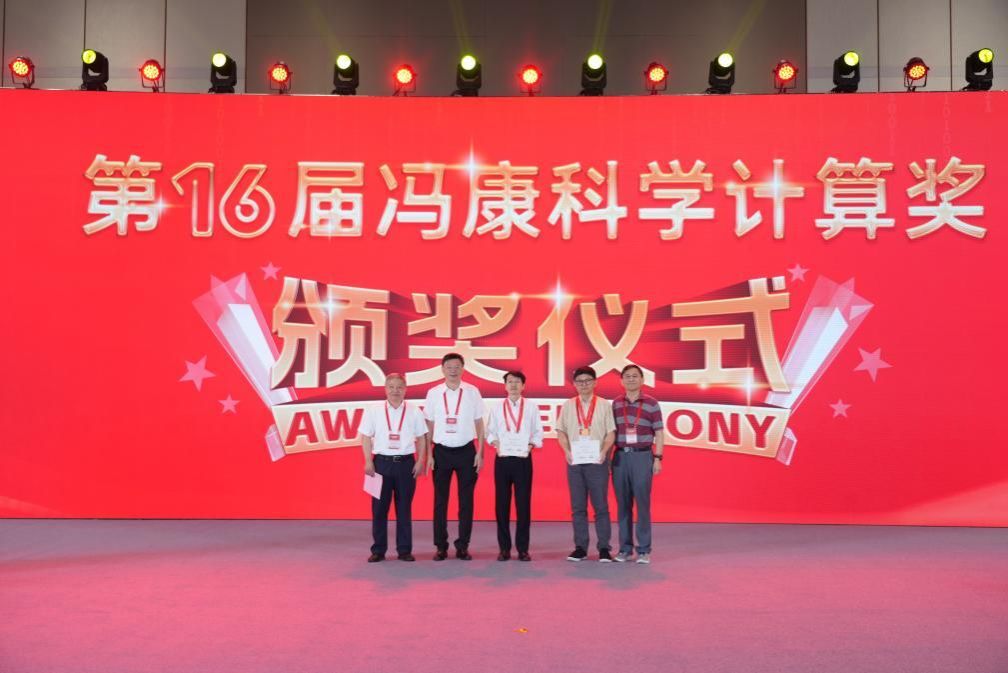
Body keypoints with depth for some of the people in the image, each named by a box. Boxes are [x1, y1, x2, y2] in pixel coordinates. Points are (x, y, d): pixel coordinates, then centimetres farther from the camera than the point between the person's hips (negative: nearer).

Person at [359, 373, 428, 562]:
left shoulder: (414, 411, 5)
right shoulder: (373, 411, 3)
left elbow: (421, 438, 8)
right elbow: (366, 437, 3)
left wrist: (420, 461, 0)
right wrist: (368, 462, -5)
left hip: (406, 463, 0)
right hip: (382, 462, 0)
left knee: (404, 508, 5)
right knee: (379, 508, 2)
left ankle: (404, 550, 13)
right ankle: (378, 550, 11)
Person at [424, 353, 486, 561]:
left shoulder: (472, 392, 0)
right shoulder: (433, 393, 1)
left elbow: (479, 424, 4)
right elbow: (429, 426, 5)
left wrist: (480, 453, 0)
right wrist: (428, 454, 0)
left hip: (466, 451, 0)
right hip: (442, 451, 0)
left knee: (466, 501, 4)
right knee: (440, 501, 5)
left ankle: (462, 546, 14)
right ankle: (440, 546, 15)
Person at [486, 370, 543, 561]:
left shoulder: (531, 408, 7)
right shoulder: (496, 408, 8)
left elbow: (538, 432, 9)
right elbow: (490, 431, 11)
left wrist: (531, 444, -6)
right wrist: (495, 442, -5)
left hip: (523, 460, -1)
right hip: (502, 459, 1)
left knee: (524, 504, -1)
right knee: (502, 504, 2)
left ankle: (523, 549, 7)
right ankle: (504, 548, 10)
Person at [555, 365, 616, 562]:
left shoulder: (604, 405, 4)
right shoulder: (567, 406, 10)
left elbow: (611, 432, 2)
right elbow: (561, 431, 9)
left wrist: (604, 451, -13)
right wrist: (567, 451, -6)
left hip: (597, 460, -2)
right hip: (574, 460, 2)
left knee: (601, 506, -1)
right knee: (578, 507, 5)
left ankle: (603, 548, 4)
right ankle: (580, 547, 11)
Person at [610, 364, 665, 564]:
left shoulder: (651, 403, 2)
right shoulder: (615, 404, 9)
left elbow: (659, 433, 1)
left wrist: (658, 458, -6)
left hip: (642, 456, -3)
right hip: (620, 456, 3)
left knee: (642, 503, -2)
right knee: (623, 504, 5)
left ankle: (644, 550, 5)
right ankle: (625, 549, 12)